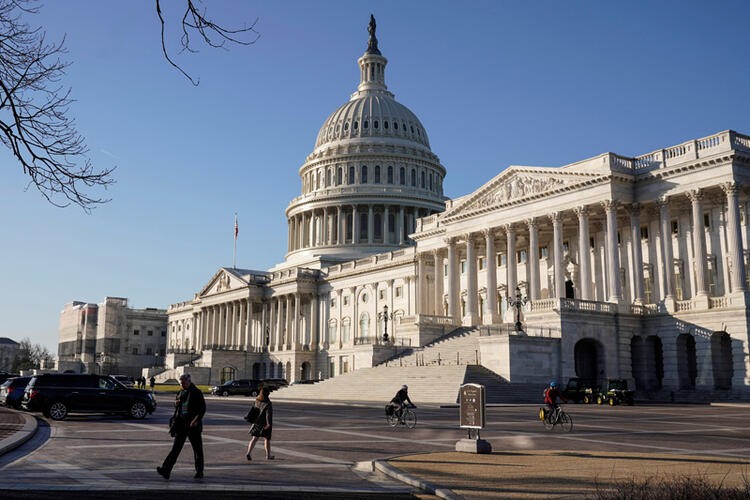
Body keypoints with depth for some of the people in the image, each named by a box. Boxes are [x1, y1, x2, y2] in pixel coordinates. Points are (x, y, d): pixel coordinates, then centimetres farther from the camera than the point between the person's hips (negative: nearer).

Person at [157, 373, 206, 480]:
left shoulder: (196, 392, -7)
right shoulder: (180, 393, 13)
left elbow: (203, 408, -11)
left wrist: (196, 420, -22)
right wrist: (176, 404, 1)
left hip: (193, 424, -5)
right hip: (181, 424, 5)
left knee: (197, 449, 5)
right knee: (176, 447, -4)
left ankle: (199, 472, 16)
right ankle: (166, 470, -13)